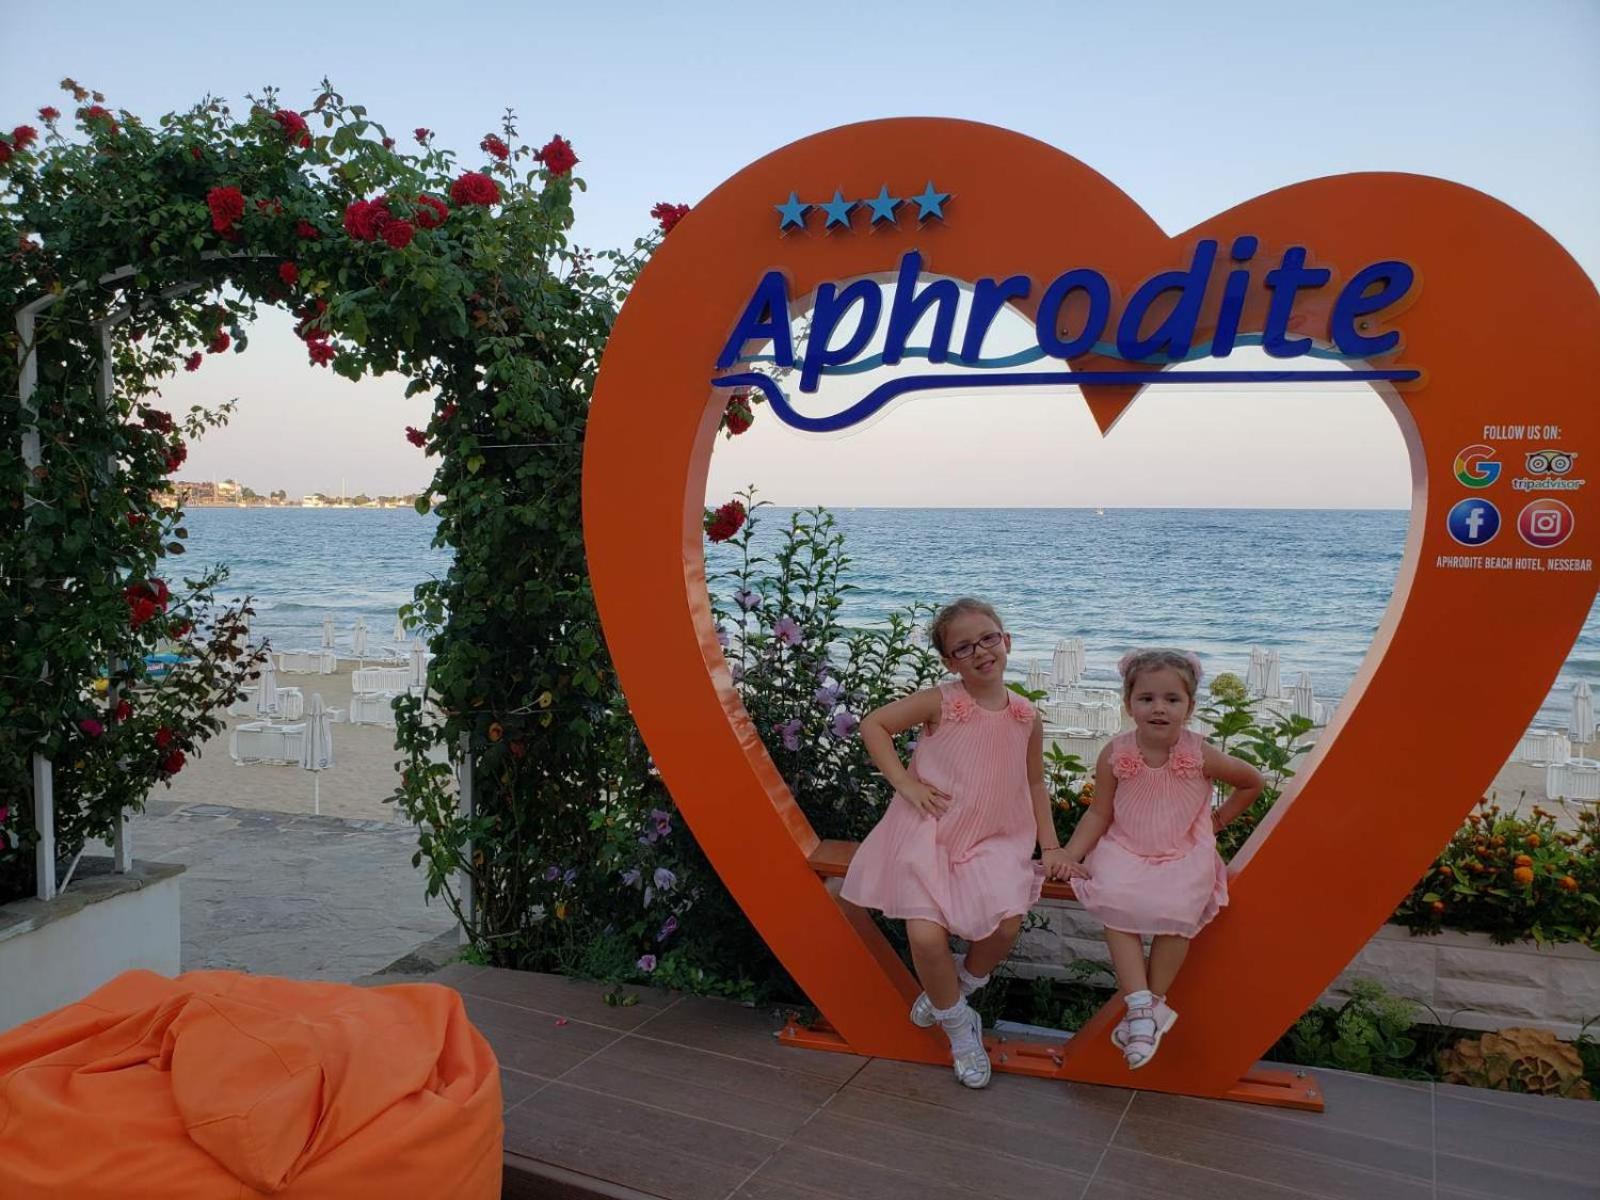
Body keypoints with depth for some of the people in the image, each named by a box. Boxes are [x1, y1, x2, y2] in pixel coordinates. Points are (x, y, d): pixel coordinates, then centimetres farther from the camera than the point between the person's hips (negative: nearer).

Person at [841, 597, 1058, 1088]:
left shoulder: (1027, 718, 4)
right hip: (928, 832, -2)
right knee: (926, 933, -19)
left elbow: (1034, 784, 16)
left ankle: (962, 982, 12)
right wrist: (905, 782, -10)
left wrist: (1051, 845, 10)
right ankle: (957, 1023, 11)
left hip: (993, 839, 2)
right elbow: (873, 724, -2)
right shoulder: (941, 702, -6)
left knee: (1006, 921, -23)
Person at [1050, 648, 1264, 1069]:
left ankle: (1154, 1001, -8)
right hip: (1124, 852, 1)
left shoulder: (1201, 755, -10)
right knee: (1116, 909, -26)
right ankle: (1141, 1007, -21)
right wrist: (1070, 854, -13)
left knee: (1177, 912, -27)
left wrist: (1220, 818, 12)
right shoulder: (1115, 755, -9)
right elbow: (1099, 814, -2)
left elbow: (1252, 782, 9)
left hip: (1185, 855, -1)